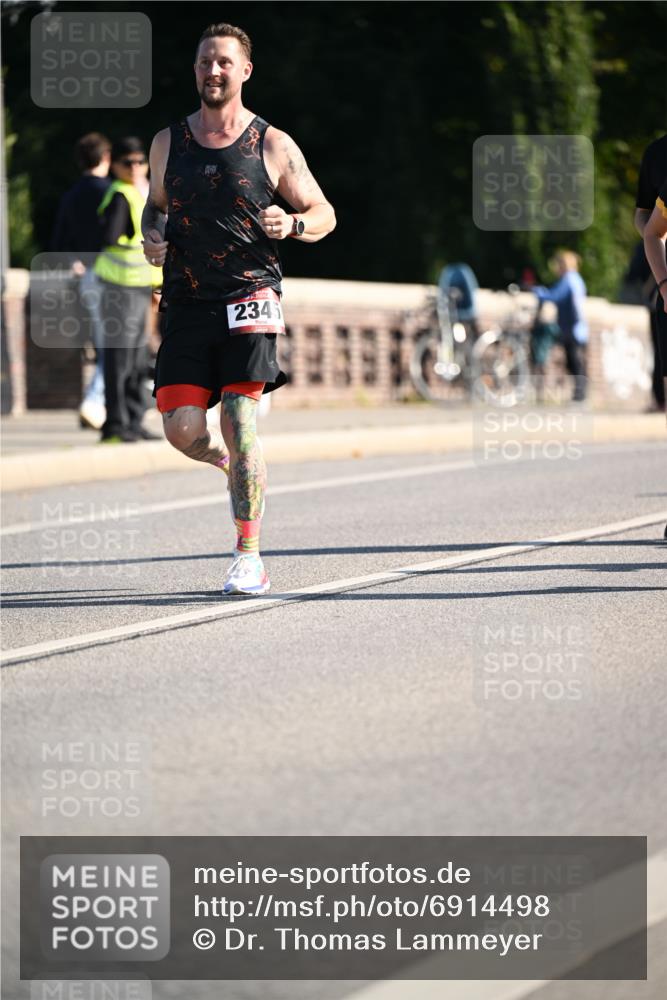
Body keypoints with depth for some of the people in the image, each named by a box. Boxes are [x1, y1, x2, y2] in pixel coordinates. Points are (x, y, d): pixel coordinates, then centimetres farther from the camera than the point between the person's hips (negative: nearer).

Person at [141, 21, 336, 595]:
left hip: (250, 298, -3)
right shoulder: (168, 143, 11)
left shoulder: (273, 146, 2)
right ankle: (228, 463, 29)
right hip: (188, 305, 3)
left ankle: (249, 558, -5)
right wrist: (152, 238, 5)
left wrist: (291, 224, -13)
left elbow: (324, 214, 9)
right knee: (182, 429, -8)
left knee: (239, 422, -13)